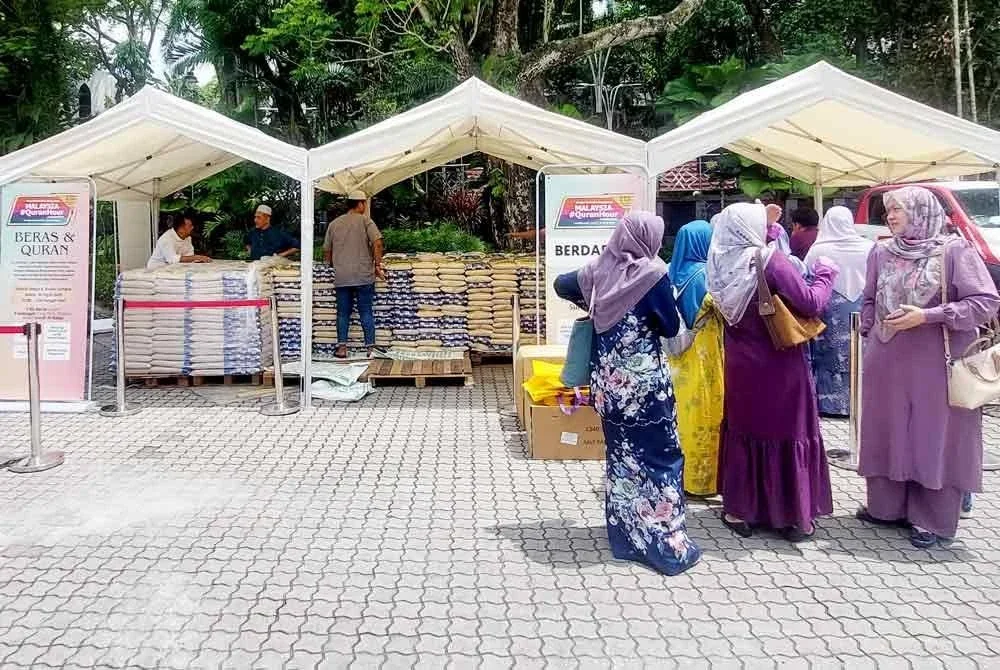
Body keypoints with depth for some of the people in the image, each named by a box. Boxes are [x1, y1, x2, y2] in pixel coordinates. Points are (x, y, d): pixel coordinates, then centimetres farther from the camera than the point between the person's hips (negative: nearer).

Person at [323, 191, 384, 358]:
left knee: (343, 313, 10)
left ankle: (342, 348, 9)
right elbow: (377, 242, -15)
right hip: (364, 276, -3)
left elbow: (326, 251, 14)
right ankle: (370, 348, 4)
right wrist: (377, 265, -6)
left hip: (341, 277, 3)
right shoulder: (365, 221, -2)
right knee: (366, 312, 3)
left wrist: (333, 266, 29)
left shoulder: (334, 224, 10)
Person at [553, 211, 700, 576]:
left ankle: (625, 537, 23)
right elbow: (671, 327, -8)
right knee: (660, 457, 4)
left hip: (608, 381, 6)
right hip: (645, 381, -6)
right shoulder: (652, 272, -14)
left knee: (621, 455, 15)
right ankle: (667, 544, 10)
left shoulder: (598, 269, 3)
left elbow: (561, 285, 19)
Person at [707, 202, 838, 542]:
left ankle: (739, 510, 23)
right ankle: (793, 517, 17)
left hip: (741, 368, 5)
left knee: (742, 432, 17)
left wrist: (764, 222, 16)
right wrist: (825, 273, -2)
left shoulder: (721, 262, -4)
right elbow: (810, 303, -18)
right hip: (780, 367, -4)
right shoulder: (771, 261, -18)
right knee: (788, 435, 8)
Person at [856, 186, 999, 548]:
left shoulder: (954, 250, -8)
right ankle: (887, 506, 27)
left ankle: (935, 522, 15)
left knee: (936, 437, 3)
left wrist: (927, 316, -18)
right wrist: (871, 334, 9)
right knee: (888, 435, 12)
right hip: (886, 363, 5)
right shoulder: (881, 253, 6)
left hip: (936, 365, -5)